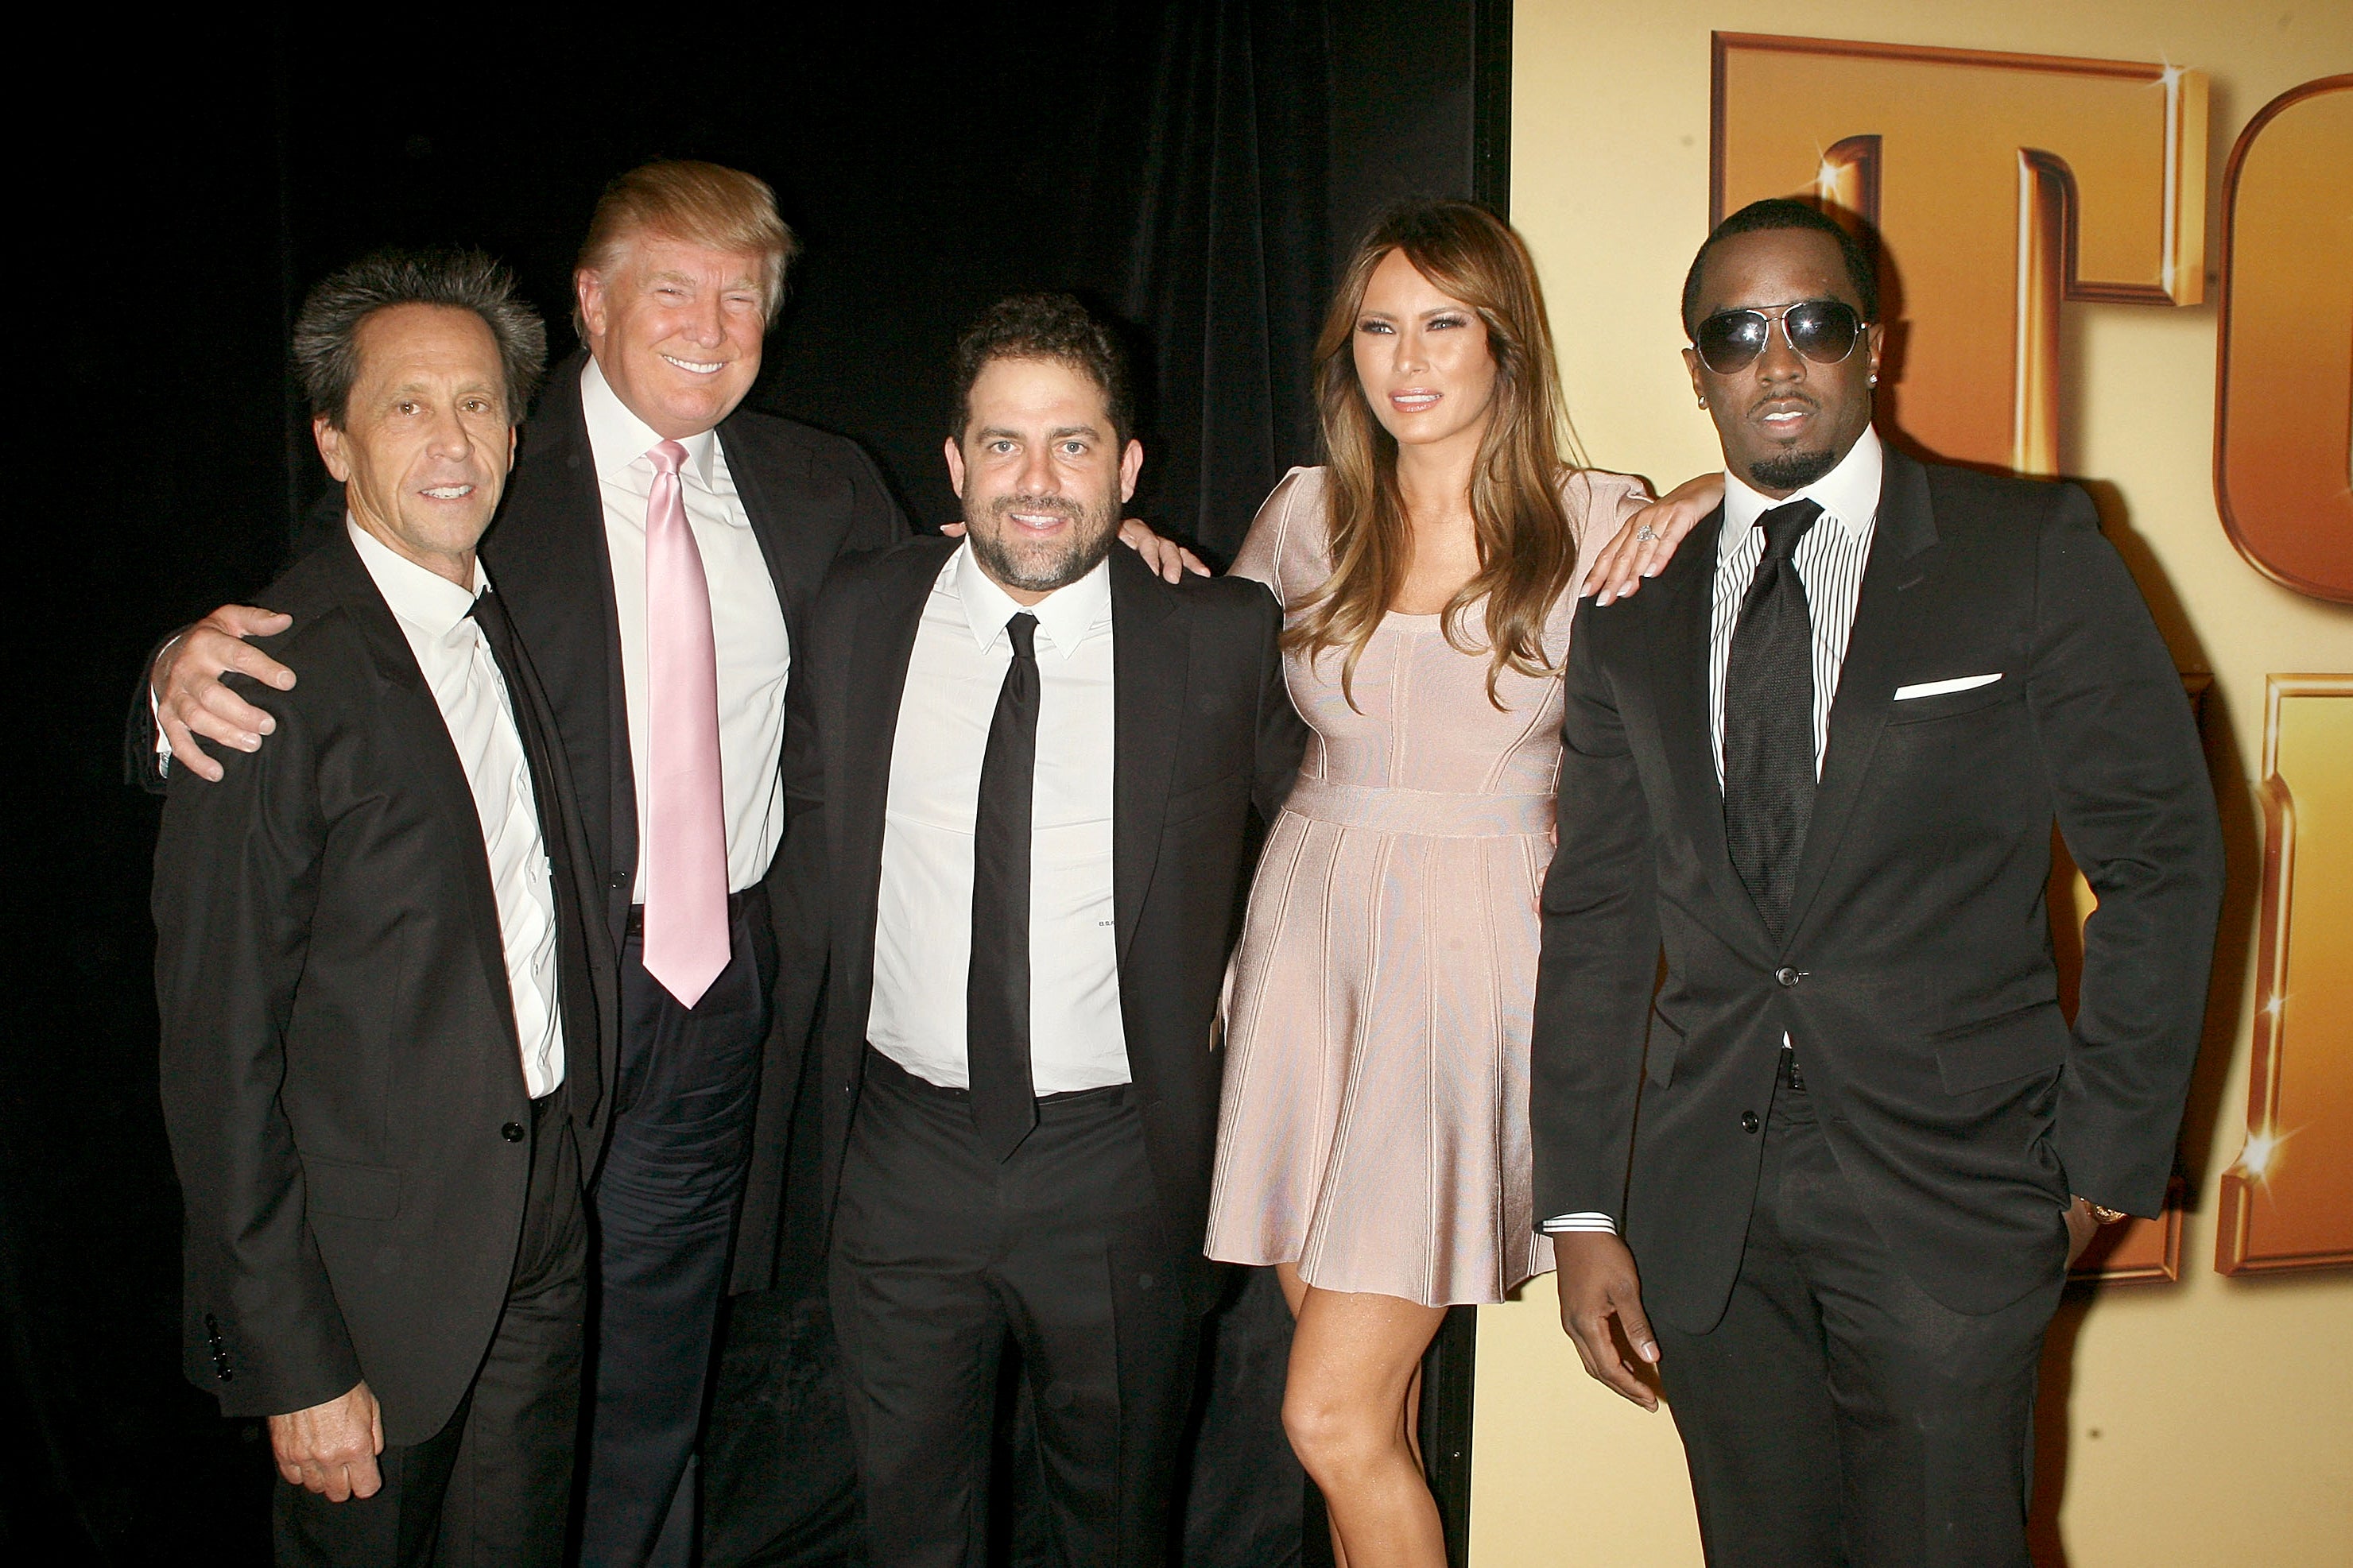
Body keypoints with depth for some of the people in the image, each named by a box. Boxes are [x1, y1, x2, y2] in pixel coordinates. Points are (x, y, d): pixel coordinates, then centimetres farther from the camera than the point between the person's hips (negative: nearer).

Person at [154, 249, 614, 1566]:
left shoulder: (513, 627, 6)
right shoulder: (274, 678, -17)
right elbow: (220, 1047, -17)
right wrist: (291, 1362, -16)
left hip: (548, 1233, 6)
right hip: (380, 1259, -6)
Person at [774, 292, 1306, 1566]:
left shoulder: (1221, 637, -8)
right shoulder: (856, 616, -1)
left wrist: (1229, 1001, 1)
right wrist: (838, 1011, 10)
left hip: (1119, 1166, -1)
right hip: (903, 1151, 2)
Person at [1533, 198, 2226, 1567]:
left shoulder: (2031, 553, 0)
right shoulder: (1633, 618, 8)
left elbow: (2163, 855, 1)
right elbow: (1597, 920, 7)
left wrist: (2110, 1156, -2)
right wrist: (1584, 1210, 3)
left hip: (1951, 1186, -2)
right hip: (1705, 1209, 3)